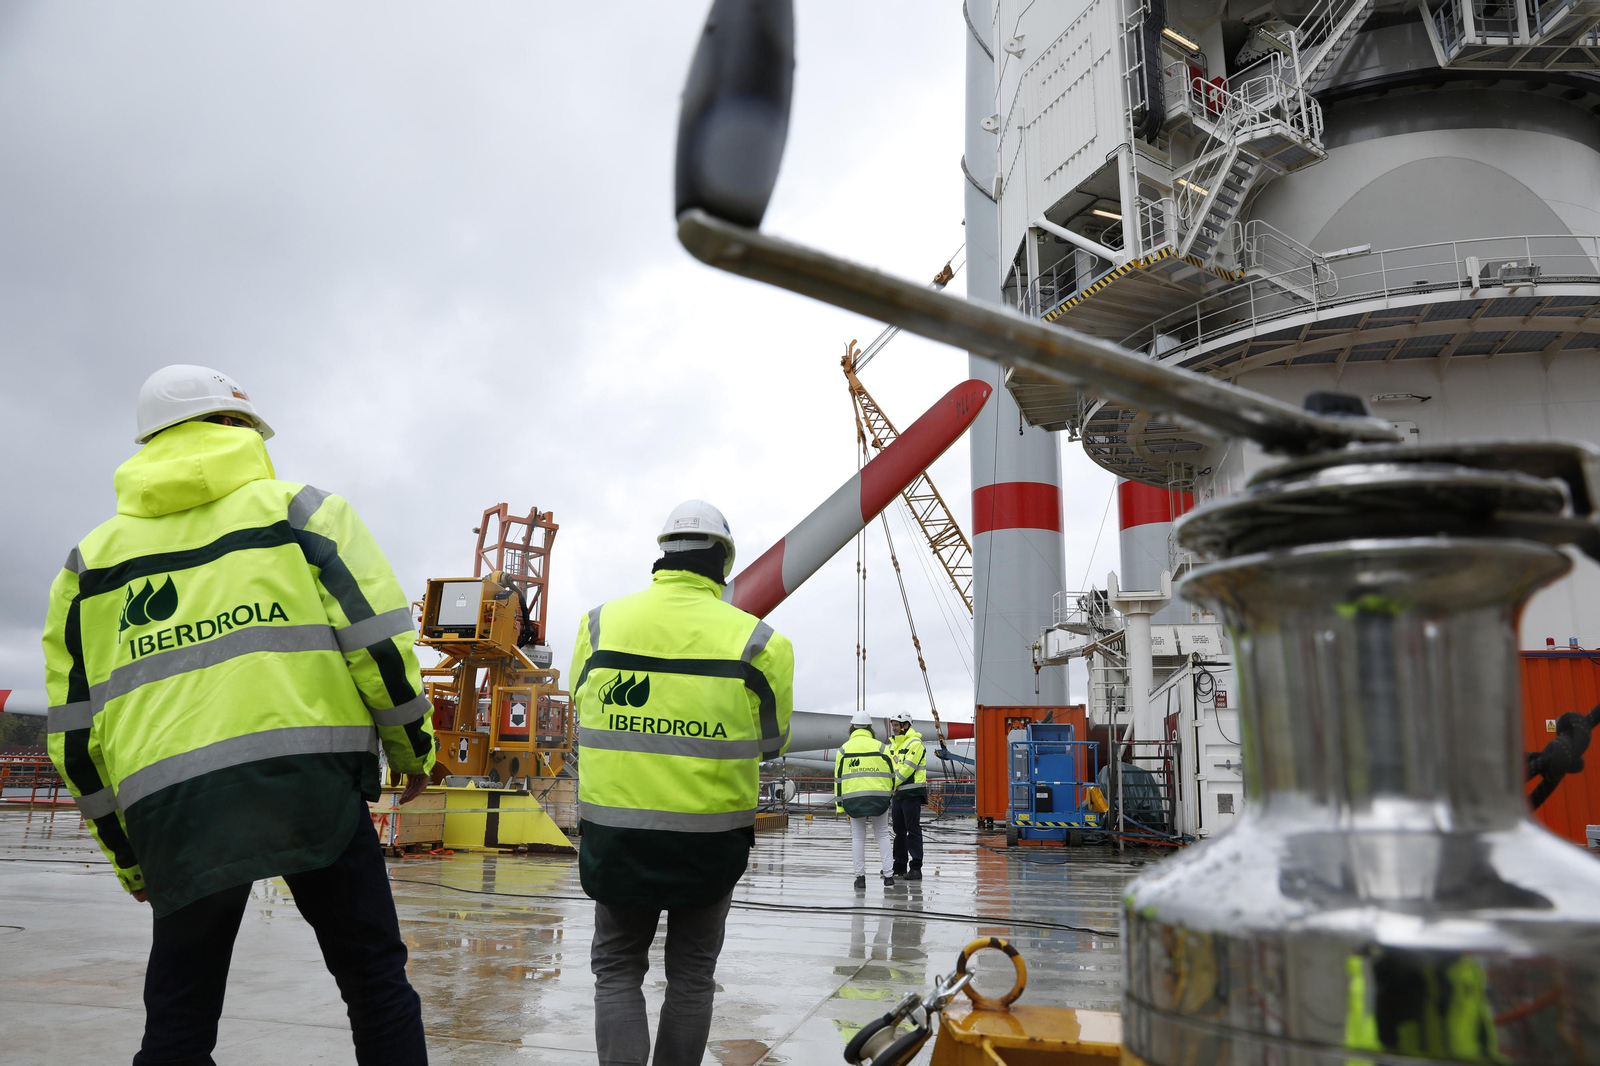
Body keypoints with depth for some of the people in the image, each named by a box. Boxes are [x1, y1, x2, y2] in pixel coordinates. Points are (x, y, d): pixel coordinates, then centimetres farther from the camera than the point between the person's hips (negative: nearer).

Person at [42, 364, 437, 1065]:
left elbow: (76, 728, 16)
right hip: (308, 773, -3)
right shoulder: (301, 510, 9)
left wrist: (128, 857, 24)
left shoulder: (91, 558, 18)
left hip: (170, 805, 3)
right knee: (376, 982, 9)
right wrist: (413, 748, 12)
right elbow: (380, 642, -2)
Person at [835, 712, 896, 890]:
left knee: (858, 837, 10)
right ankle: (888, 875, 9)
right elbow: (893, 771, 3)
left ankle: (860, 877, 8)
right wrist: (891, 791, 15)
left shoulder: (844, 749, 4)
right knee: (882, 835, 11)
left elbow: (838, 777, 4)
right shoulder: (880, 746, 2)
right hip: (879, 797, 0)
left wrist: (839, 804, 8)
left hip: (853, 798, 0)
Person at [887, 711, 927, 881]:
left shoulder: (914, 743, -12)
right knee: (899, 829, 13)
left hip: (912, 792, -9)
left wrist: (892, 784, -14)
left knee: (913, 829, -8)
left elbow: (907, 768, -19)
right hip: (898, 792, 9)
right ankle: (900, 866, 22)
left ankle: (916, 868, -6)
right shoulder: (893, 743, 16)